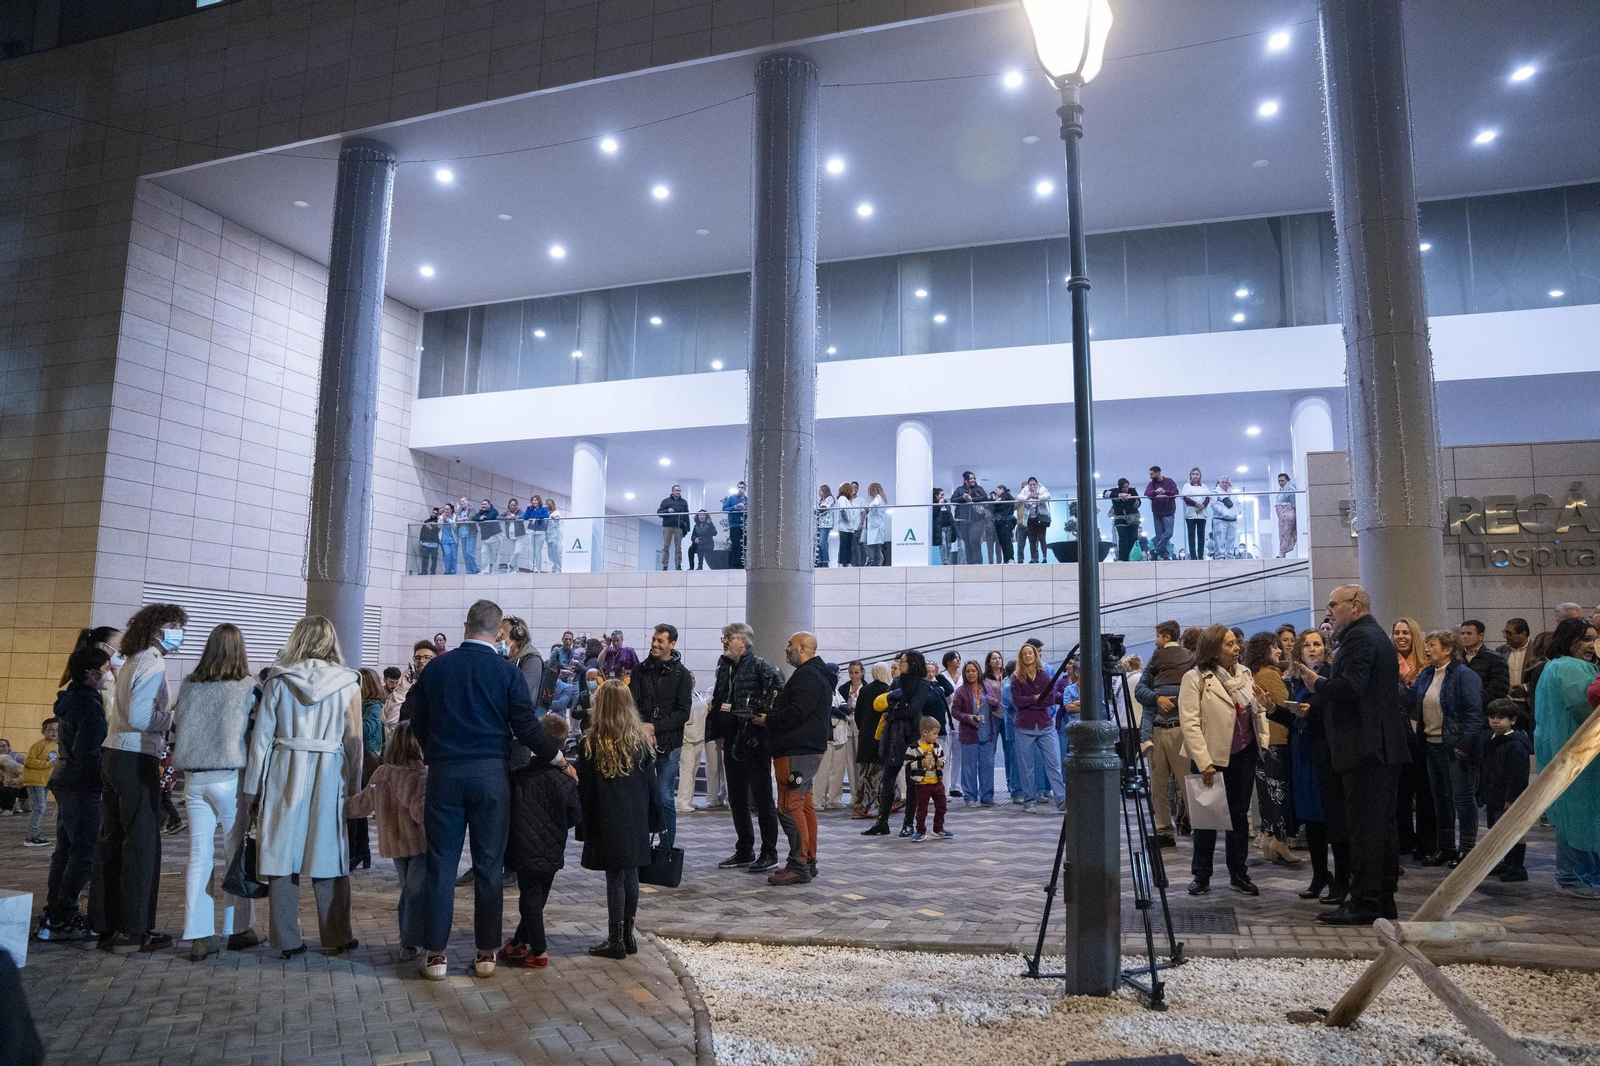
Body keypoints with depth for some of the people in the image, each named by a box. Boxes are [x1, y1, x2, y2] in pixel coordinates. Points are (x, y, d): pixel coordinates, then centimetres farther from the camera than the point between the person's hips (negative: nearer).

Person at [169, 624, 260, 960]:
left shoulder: (189, 685, 5)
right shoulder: (249, 686, -5)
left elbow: (176, 728, 12)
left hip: (194, 779, 3)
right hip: (231, 778, -3)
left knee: (199, 857, 7)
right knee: (237, 855, 8)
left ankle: (198, 937, 8)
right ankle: (238, 929, 16)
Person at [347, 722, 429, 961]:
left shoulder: (381, 774, 4)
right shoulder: (421, 775, -19)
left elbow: (360, 805, 15)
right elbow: (421, 812, -29)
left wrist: (343, 806, 31)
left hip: (393, 844, 7)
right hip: (419, 843, -6)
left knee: (407, 890, 20)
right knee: (417, 893, 2)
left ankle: (407, 937, 25)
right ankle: (411, 943, 2)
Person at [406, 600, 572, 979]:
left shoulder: (436, 667, 4)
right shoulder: (507, 672, -4)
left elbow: (418, 722, 11)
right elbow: (526, 726, -4)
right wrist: (556, 757, 10)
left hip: (444, 773, 2)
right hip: (490, 773, -1)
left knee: (441, 864, 7)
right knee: (489, 865, 7)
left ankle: (434, 954, 10)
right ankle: (486, 953, 13)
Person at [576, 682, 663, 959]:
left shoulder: (591, 744, -9)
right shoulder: (640, 740, 2)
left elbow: (585, 789, -6)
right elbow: (651, 783, 6)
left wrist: (584, 826, 1)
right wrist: (654, 819, 13)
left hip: (607, 823, -4)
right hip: (636, 820, 4)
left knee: (615, 877, 1)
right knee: (631, 875, 12)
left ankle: (615, 940, 8)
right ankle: (627, 936, 22)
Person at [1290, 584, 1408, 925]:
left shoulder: (1359, 637, -13)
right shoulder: (1377, 635, 19)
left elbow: (1351, 686, -25)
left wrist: (1317, 683, -10)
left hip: (1364, 748, -11)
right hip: (1386, 747, 11)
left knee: (1363, 826, -7)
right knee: (1383, 823, 13)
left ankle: (1363, 904, -3)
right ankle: (1384, 900, 21)